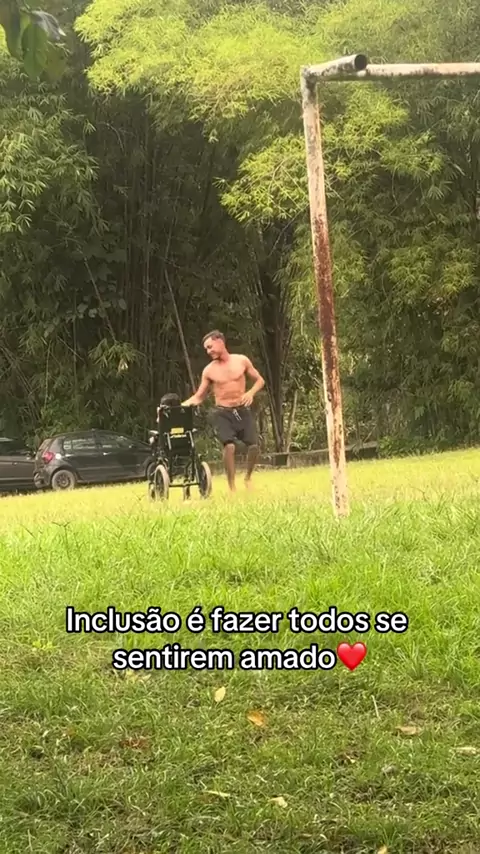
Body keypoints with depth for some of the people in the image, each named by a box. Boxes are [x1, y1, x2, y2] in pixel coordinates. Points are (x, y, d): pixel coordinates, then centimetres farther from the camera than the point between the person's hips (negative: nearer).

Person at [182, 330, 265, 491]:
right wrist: (181, 405, -11)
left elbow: (259, 380, 9)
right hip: (222, 413, -1)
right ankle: (232, 487, -12)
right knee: (229, 446, -23)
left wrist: (251, 393, -11)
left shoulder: (241, 360, 1)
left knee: (254, 445, -11)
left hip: (243, 410, 1)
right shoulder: (209, 371, 1)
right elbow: (199, 397, 5)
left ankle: (248, 477, 19)